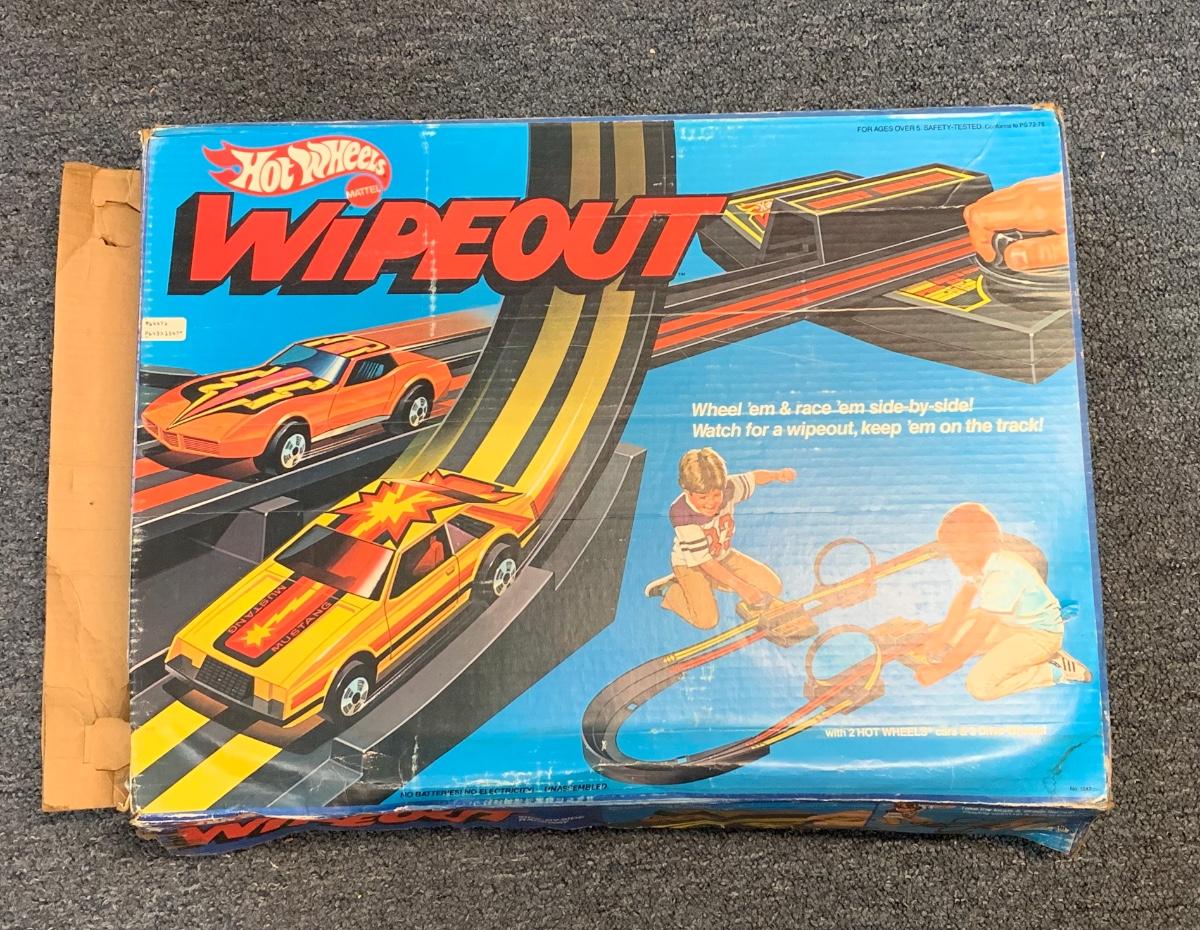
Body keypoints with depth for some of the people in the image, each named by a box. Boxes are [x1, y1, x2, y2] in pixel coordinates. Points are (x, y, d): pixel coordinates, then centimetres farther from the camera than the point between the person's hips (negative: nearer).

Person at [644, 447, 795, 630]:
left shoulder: (727, 488, -23)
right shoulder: (681, 514, -35)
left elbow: (754, 477, -1)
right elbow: (704, 561, -30)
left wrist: (778, 474, -23)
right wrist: (739, 586, -31)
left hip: (724, 555, 6)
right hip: (690, 564, -6)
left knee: (773, 587, -1)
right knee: (707, 619, -24)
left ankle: (710, 583, 8)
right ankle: (669, 590, 3)